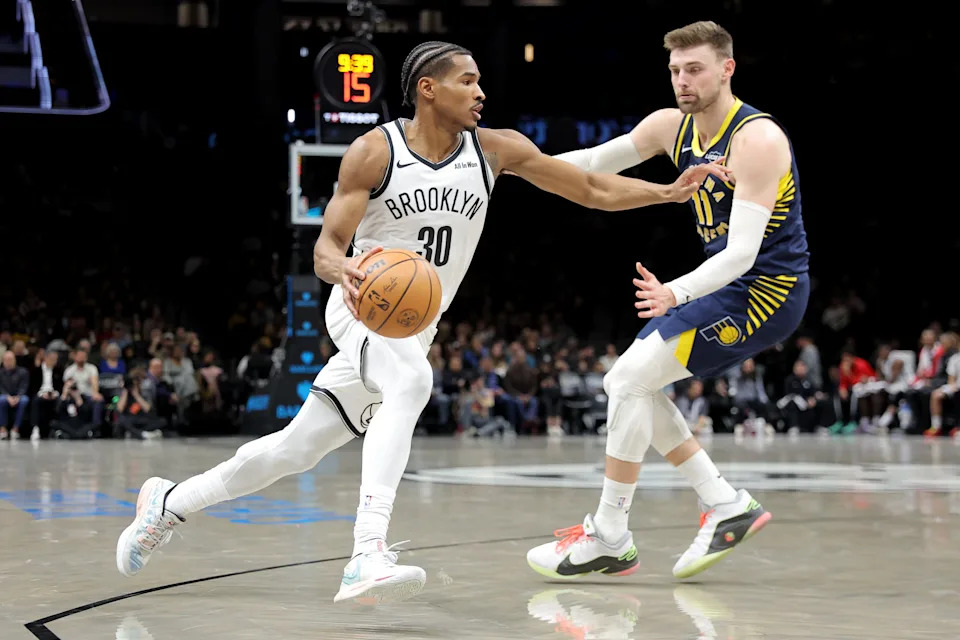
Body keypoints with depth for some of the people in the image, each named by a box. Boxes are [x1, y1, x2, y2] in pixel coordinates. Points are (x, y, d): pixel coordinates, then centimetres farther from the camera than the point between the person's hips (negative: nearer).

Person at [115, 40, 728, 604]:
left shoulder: (496, 150, -2)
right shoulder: (374, 152, -12)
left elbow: (594, 189, 2)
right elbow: (326, 247, -13)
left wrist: (671, 191, -10)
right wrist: (342, 268, -37)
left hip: (418, 324, 5)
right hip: (364, 304, -5)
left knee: (294, 450, 9)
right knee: (412, 380, -38)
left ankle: (170, 502, 30)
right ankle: (368, 556, -46)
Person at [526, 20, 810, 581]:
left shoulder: (757, 139, -22)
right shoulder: (671, 126, 3)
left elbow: (743, 251, -29)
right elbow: (595, 162, 12)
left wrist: (677, 293, -41)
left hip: (766, 291, -9)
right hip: (728, 282, 9)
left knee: (629, 380, -14)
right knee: (629, 383, 9)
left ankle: (610, 538, -5)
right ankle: (726, 505, 12)